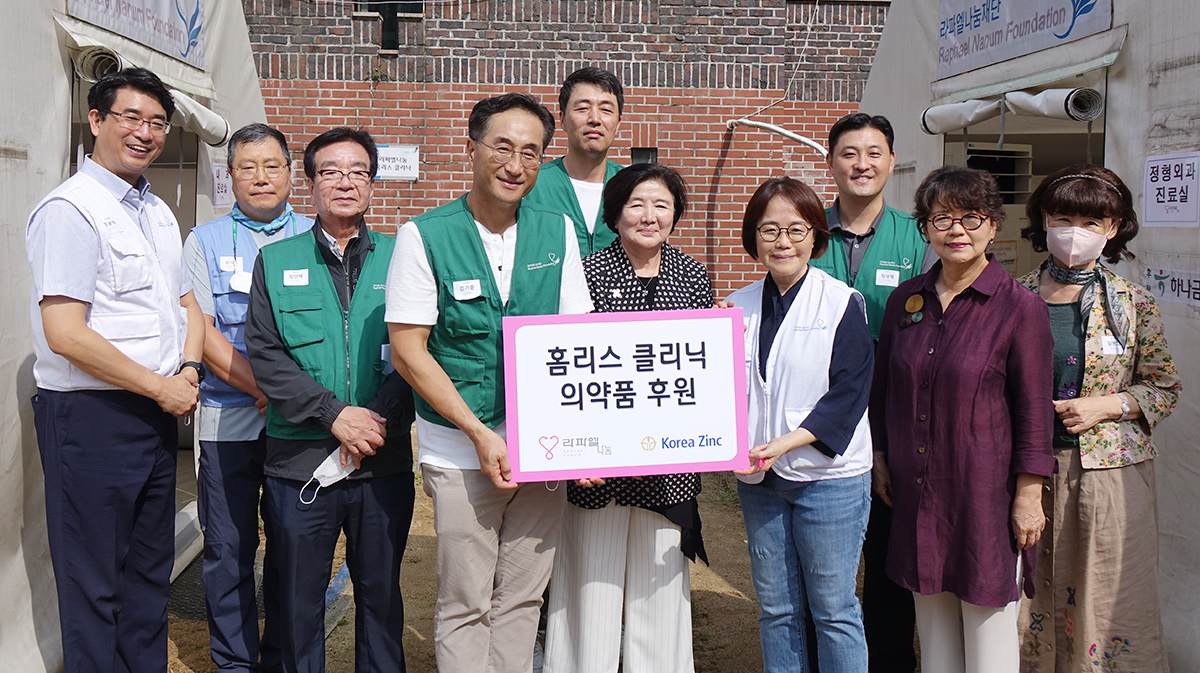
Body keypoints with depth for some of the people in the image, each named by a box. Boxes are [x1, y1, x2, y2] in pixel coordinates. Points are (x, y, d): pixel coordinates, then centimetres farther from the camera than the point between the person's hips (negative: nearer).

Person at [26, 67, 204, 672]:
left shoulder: (159, 214, 14)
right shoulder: (71, 209, -13)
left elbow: (185, 303, 19)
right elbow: (65, 334, -20)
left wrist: (189, 371, -1)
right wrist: (160, 386, -13)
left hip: (157, 413, 8)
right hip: (90, 418, -8)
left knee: (150, 571, 17)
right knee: (93, 586, 3)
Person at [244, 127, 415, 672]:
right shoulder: (276, 260, 6)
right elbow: (263, 355, -3)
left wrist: (378, 419, -15)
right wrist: (334, 414, -13)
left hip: (384, 461, 0)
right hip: (298, 462, 0)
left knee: (381, 596, 12)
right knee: (298, 601, 11)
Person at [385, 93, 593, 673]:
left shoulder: (557, 231, 5)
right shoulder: (425, 235, -6)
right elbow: (408, 351, -8)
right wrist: (479, 433, -13)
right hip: (460, 451, -3)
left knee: (523, 599, 13)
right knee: (464, 606, 5)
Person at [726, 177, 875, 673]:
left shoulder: (842, 303, -5)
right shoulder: (739, 307, 8)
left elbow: (848, 393, -10)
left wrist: (785, 443, -20)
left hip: (829, 476, -4)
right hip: (758, 478, 4)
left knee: (832, 609, 3)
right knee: (775, 608, 12)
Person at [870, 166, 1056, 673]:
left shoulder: (1020, 307, -9)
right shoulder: (906, 299, 4)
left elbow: (1034, 409, -7)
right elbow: (883, 387, 13)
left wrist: (1029, 496, -7)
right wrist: (880, 457, 11)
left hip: (985, 489, -4)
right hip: (916, 490, 4)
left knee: (989, 628, 7)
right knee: (933, 626, 15)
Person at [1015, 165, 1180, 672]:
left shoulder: (1133, 303, 0)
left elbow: (1165, 387, 5)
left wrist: (1107, 406, -9)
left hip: (1109, 472, -1)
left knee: (1109, 599, 3)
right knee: (1031, 593, 8)